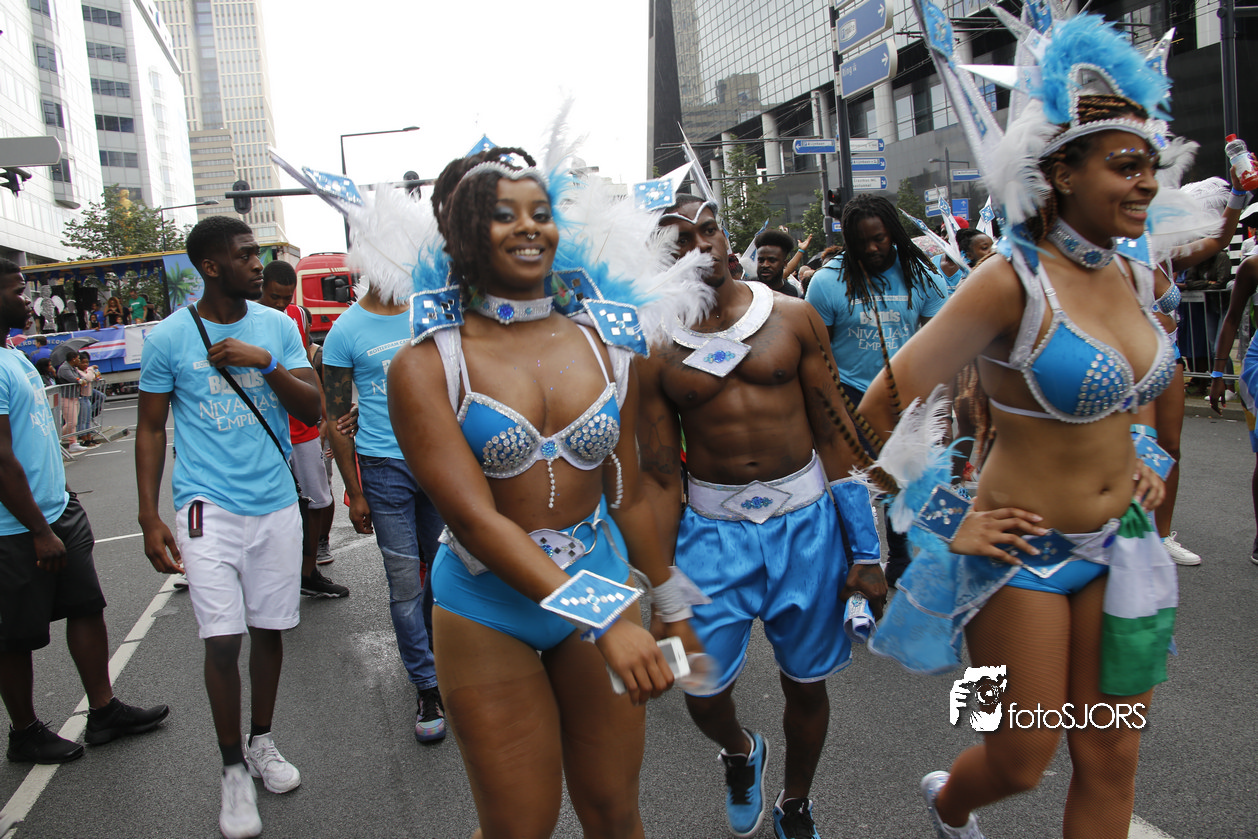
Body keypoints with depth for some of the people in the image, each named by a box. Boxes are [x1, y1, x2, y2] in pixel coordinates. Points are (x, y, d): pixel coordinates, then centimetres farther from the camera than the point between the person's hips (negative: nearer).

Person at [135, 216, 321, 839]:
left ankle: (262, 741, 32)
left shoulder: (277, 326, 5)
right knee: (222, 640, -5)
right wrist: (150, 518, -1)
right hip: (209, 507, -3)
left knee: (269, 630, 10)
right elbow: (150, 429, 3)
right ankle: (233, 768, 15)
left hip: (276, 503, 3)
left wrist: (268, 364, -15)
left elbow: (313, 410, 2)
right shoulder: (169, 338, -2)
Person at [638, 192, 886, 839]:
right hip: (713, 529, 0)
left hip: (806, 522, 1)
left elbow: (835, 434, -1)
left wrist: (864, 550, -2)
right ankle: (740, 751, 38)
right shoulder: (656, 353, -2)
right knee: (703, 692, -1)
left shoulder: (791, 316, -2)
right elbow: (659, 476, -1)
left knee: (805, 683, 13)